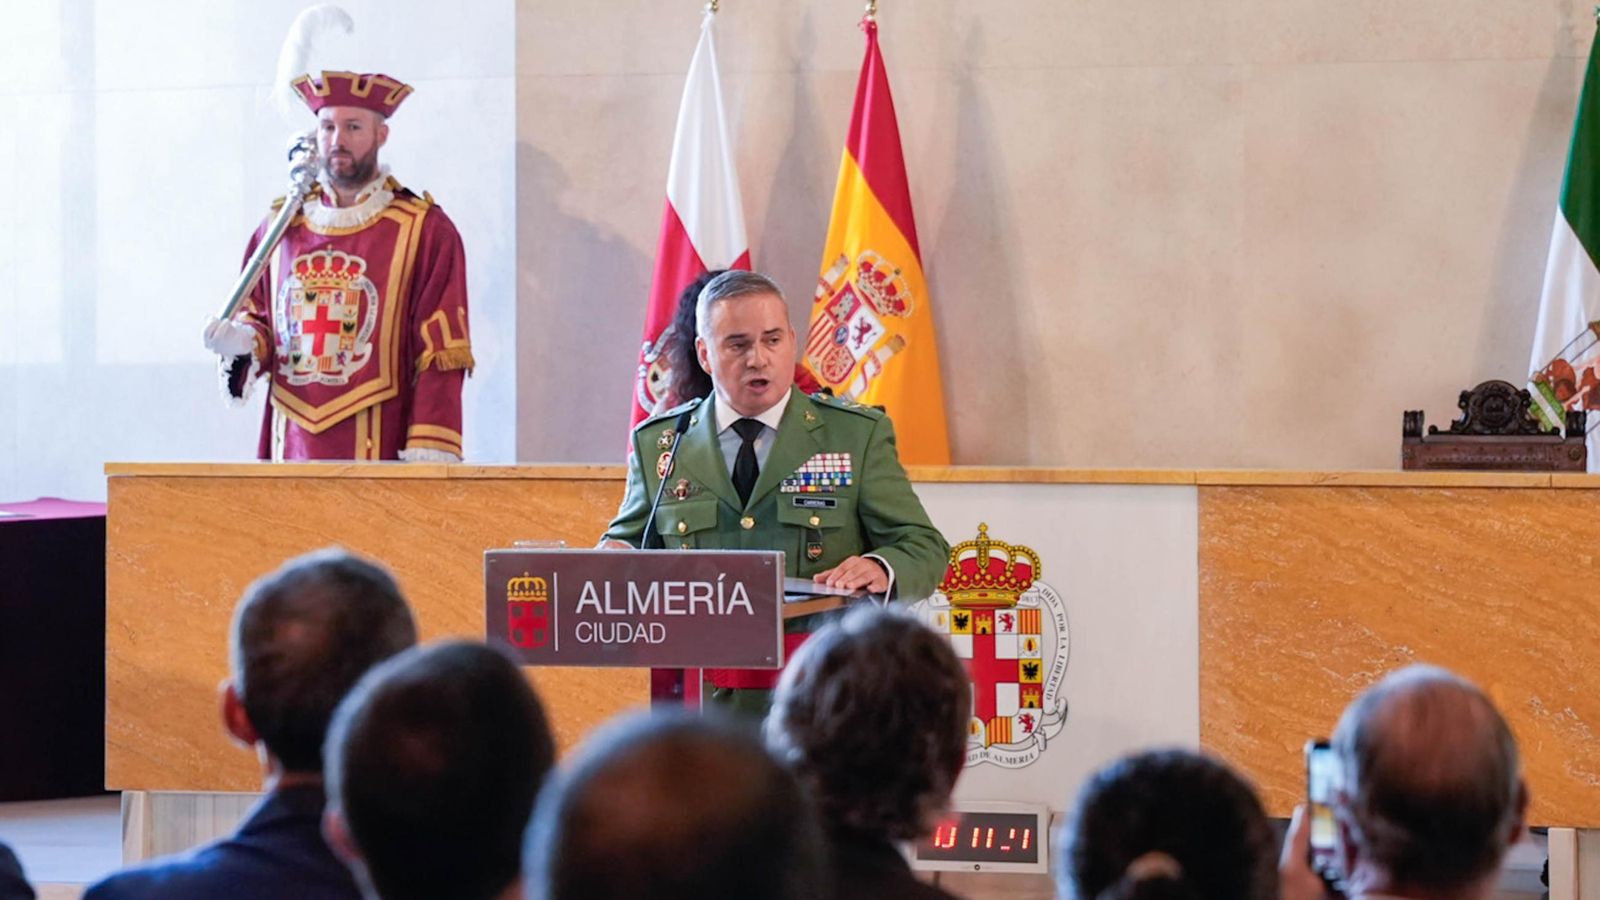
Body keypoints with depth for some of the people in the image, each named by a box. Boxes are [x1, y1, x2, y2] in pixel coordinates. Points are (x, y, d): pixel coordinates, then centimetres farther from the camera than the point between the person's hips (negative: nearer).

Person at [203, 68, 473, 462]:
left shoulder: (426, 231, 0)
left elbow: (442, 359, -5)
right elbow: (259, 320, 22)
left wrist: (426, 457, -14)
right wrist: (244, 341, -3)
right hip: (292, 450, 4)